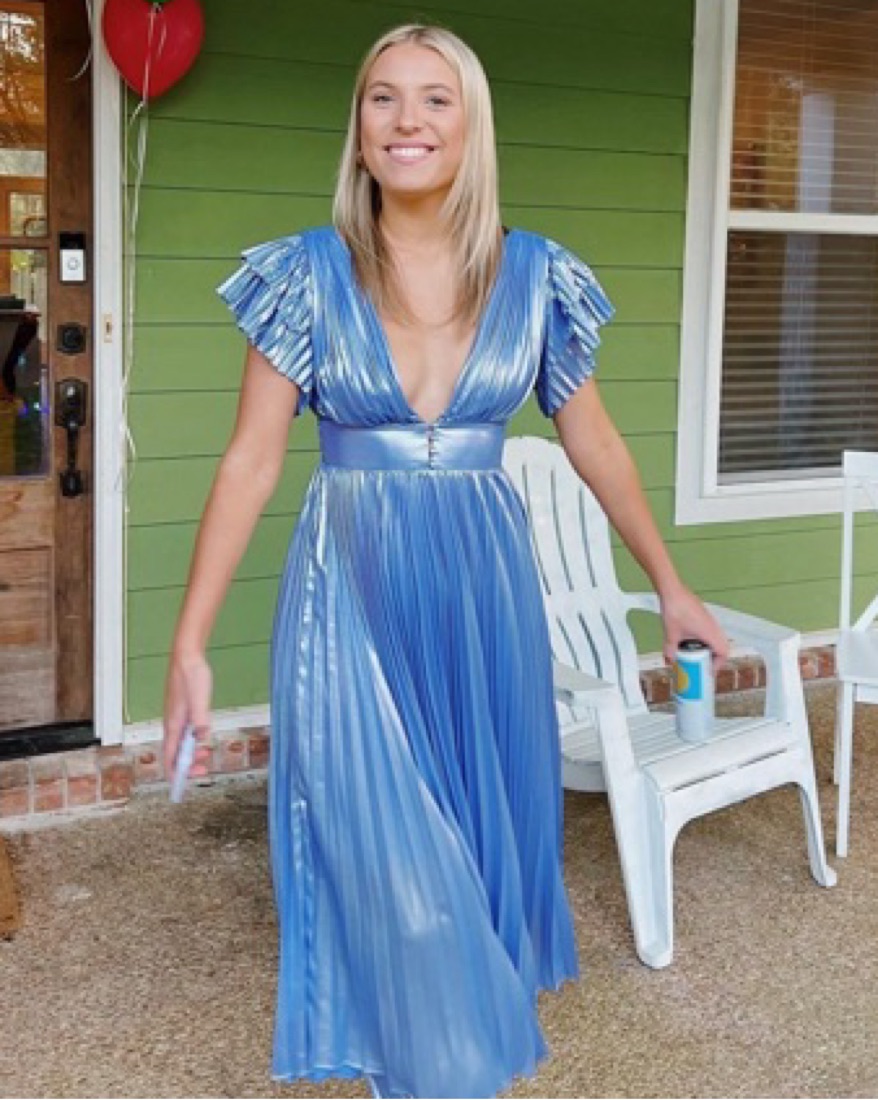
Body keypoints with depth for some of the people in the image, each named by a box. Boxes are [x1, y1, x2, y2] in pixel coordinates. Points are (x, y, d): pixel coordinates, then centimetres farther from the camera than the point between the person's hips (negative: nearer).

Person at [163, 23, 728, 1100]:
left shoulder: (535, 274, 0)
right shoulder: (308, 272, -4)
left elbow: (593, 442, 10)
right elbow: (251, 459, -5)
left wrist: (669, 585, 14)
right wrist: (190, 640, -10)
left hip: (483, 583, 2)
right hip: (353, 585, -2)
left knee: (487, 820, 11)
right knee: (384, 848, 2)